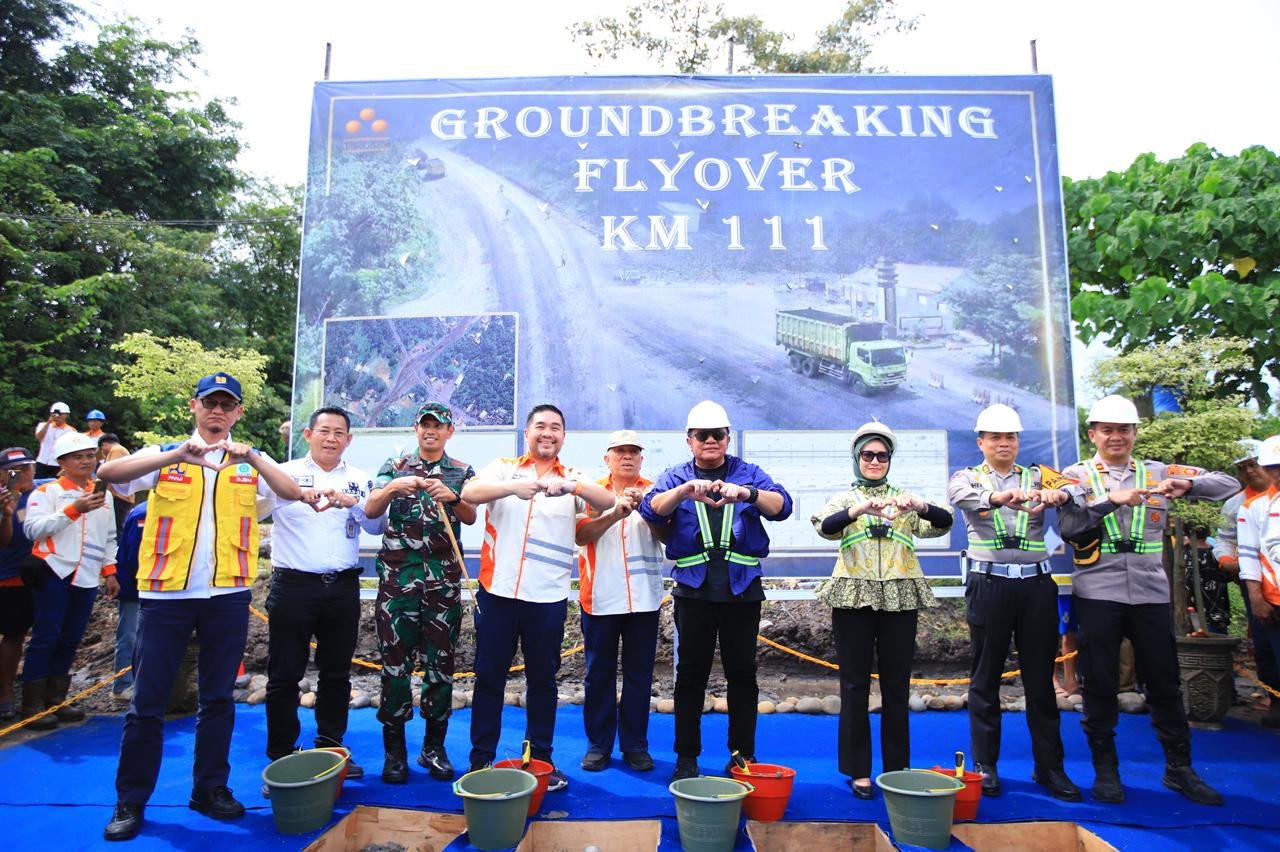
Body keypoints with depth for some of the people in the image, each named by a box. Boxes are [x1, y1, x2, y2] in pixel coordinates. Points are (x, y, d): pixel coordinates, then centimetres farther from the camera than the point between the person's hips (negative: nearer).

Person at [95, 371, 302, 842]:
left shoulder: (251, 463, 8)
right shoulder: (165, 456, 6)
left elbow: (293, 492, -9)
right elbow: (108, 473, -12)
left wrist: (253, 459, -24)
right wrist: (178, 456, -26)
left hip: (228, 594, 1)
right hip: (165, 592, -1)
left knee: (218, 697, 10)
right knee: (147, 701, 5)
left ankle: (210, 787, 23)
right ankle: (130, 801, 19)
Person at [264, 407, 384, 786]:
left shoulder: (360, 480, 10)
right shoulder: (287, 473, 2)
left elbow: (377, 526, 1)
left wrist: (352, 502, -18)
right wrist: (304, 493, -38)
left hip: (343, 587, 3)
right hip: (293, 585, -3)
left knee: (336, 673, 11)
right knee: (284, 674, 4)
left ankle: (331, 748, 25)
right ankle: (281, 757, 17)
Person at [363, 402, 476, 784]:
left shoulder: (462, 472, 8)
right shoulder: (396, 467, 9)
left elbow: (471, 517, -6)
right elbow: (371, 510, -2)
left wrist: (451, 497, -26)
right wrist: (394, 487, -21)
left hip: (444, 580, 0)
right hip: (398, 577, 0)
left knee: (440, 663, 4)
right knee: (396, 662, 1)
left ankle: (434, 747, 17)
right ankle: (395, 750, 13)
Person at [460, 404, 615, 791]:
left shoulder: (574, 478, 6)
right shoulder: (504, 468, 5)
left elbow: (608, 503, -11)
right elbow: (469, 493, -13)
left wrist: (572, 486, -31)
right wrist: (513, 487, -31)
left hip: (549, 596, 1)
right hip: (498, 590, 0)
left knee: (543, 679, 11)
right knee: (489, 677, 9)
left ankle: (541, 759, 25)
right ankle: (481, 759, 23)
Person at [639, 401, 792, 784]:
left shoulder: (748, 474, 6)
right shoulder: (676, 477, 7)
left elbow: (782, 506, -10)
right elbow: (651, 509, -12)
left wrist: (746, 494, -31)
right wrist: (684, 491, -31)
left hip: (742, 590, 0)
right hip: (694, 590, 0)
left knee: (742, 673, 8)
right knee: (690, 675, 6)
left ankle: (743, 755, 23)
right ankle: (686, 758, 18)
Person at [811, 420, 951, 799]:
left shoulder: (906, 498, 13)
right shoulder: (844, 498, 9)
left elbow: (945, 522, -5)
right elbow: (825, 527, -13)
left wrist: (920, 506, -26)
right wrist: (858, 510, -32)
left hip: (899, 598, 1)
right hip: (854, 597, -1)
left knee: (897, 686, 6)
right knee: (855, 685, 2)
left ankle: (897, 769, 18)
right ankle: (858, 770, 13)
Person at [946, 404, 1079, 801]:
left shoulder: (1037, 476, 11)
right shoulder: (966, 478, 5)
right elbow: (964, 496, -20)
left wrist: (1058, 493, -34)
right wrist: (1000, 496, -41)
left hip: (1037, 582, 2)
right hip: (989, 583, -2)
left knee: (1040, 678, 8)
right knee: (985, 677, 5)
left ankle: (1049, 766, 21)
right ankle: (984, 765, 16)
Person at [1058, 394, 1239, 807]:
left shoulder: (1157, 473, 9)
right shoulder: (1077, 476, 2)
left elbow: (1228, 484, 3)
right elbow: (1068, 527, -12)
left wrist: (1188, 484, -16)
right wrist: (1111, 500, -25)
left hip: (1151, 592, 2)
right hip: (1097, 593, -2)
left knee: (1164, 682, 11)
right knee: (1100, 684, 5)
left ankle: (1179, 767, 27)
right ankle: (1105, 769, 18)